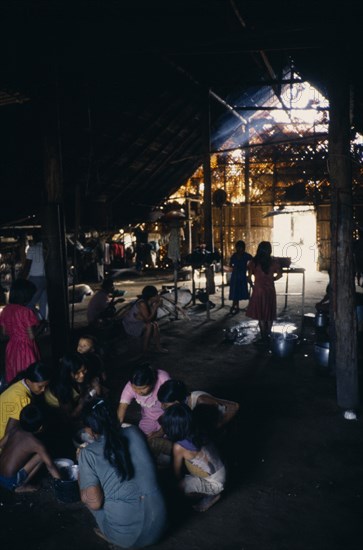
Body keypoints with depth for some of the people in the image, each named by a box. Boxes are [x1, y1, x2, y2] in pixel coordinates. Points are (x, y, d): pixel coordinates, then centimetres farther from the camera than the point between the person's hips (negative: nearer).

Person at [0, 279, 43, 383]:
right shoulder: (26, 311, -21)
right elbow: (31, 336, -18)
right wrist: (41, 325, -4)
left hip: (11, 348, 7)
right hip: (25, 348, -7)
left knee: (14, 379, 18)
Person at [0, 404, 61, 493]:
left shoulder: (15, 428, -2)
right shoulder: (36, 443, -17)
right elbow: (50, 465, -13)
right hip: (10, 481, -7)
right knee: (41, 456, -4)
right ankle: (20, 486, 5)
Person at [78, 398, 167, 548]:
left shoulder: (88, 453, -10)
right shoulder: (134, 432, 1)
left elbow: (94, 503, -12)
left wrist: (82, 470, 4)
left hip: (125, 535, -3)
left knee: (86, 493, 18)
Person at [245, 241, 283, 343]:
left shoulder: (253, 262, -7)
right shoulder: (273, 262, -3)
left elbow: (250, 277, -5)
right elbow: (279, 274, 2)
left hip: (258, 290, -2)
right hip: (270, 290, 2)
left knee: (260, 313, 8)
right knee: (269, 312, 15)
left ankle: (264, 336, 12)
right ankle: (268, 334, 22)